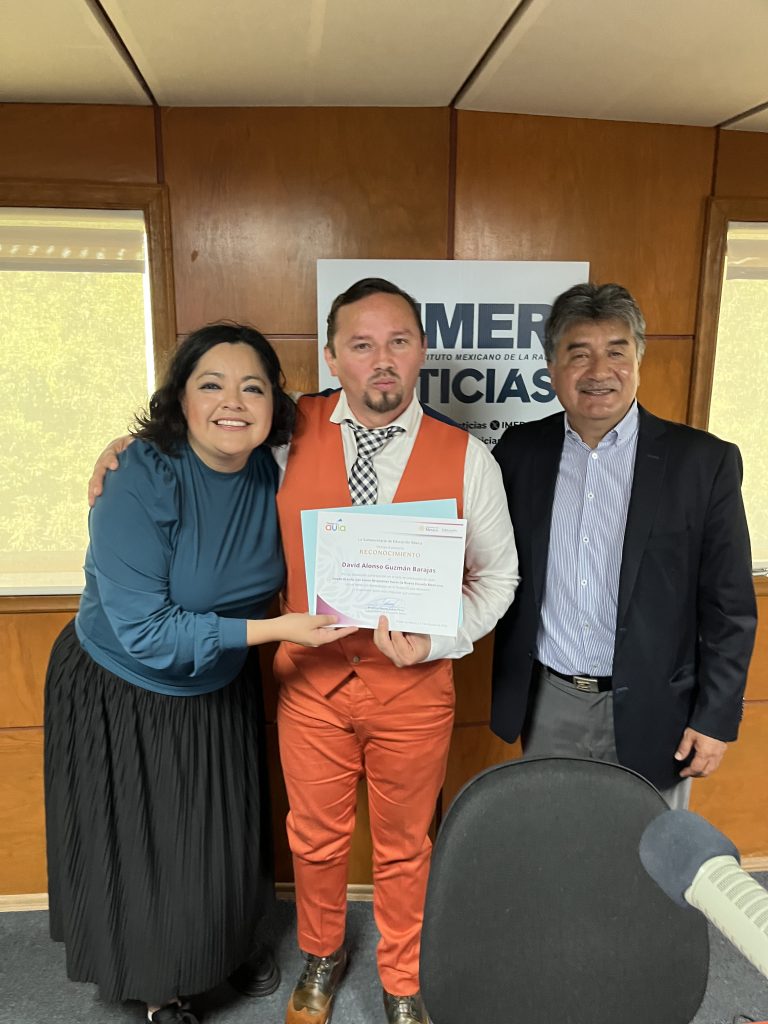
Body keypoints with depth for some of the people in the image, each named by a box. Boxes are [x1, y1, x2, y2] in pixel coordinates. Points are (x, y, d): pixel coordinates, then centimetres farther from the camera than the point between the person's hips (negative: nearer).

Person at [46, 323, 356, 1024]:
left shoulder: (270, 473, -11)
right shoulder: (139, 482, -28)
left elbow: (277, 572, 4)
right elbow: (146, 632, -29)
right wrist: (275, 629, -30)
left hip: (222, 687, 5)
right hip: (125, 696, -4)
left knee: (227, 835, 22)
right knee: (145, 850, 14)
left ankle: (230, 945, 54)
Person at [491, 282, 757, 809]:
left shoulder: (704, 461, -9)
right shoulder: (520, 449, -1)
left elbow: (729, 608, -6)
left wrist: (716, 719, -6)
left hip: (649, 713, -2)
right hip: (546, 704, 3)